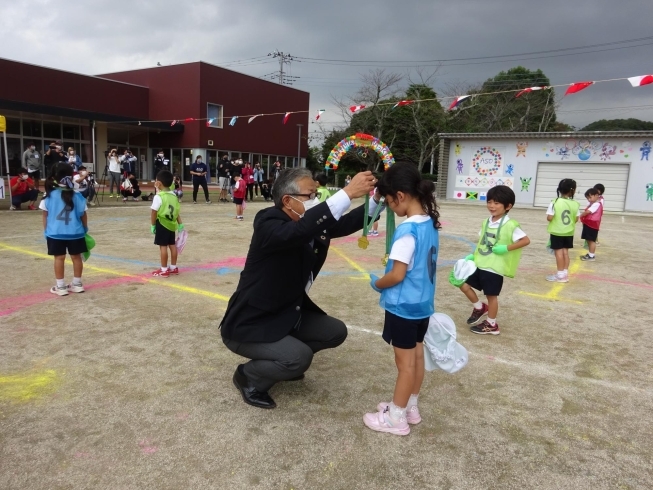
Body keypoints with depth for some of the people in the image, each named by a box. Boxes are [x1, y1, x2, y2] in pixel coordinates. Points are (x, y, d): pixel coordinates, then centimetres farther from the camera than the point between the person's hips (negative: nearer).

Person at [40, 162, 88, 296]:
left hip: (55, 233, 0)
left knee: (59, 258, 6)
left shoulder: (49, 195, -4)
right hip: (75, 232, 0)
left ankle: (60, 286, 11)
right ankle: (77, 284, 20)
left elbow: (45, 215, 2)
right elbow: (83, 215, 1)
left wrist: (46, 230, 13)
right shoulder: (77, 196, -5)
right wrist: (85, 228, 17)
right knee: (76, 257, 11)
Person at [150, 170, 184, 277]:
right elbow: (176, 211, 9)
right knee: (172, 245, 14)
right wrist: (180, 224, 13)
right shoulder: (174, 195, 6)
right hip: (171, 224, 8)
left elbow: (154, 212, -17)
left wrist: (153, 225, -7)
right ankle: (173, 267, 23)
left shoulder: (158, 197, -16)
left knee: (163, 246, -2)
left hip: (162, 224, -7)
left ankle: (164, 270, 2)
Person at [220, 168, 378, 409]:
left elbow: (344, 224, 2)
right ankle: (248, 376, 3)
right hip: (249, 325, -9)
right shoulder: (268, 224, -26)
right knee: (299, 357, -28)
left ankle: (283, 359, 24)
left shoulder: (308, 221, -2)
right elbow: (298, 231, -46)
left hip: (287, 314, 9)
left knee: (335, 332, 6)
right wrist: (348, 193, -48)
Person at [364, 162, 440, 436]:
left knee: (405, 361, 4)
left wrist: (376, 283, -6)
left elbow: (397, 275, -23)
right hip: (423, 303, 9)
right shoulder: (431, 224, 2)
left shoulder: (407, 230, -24)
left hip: (403, 306, -8)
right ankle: (410, 407, 34)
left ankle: (396, 418, 19)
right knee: (416, 355, 18)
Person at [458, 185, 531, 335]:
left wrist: (506, 248, -21)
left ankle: (491, 325, 24)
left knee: (491, 295, 6)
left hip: (494, 267, -7)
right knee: (463, 285, 6)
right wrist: (473, 255, 6)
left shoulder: (510, 225, -14)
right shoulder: (486, 222, 7)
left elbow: (526, 240, -16)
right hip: (479, 263, 7)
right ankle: (480, 307, 29)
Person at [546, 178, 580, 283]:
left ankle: (560, 275, 6)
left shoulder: (555, 203, -15)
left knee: (558, 251, 2)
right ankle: (565, 273, 19)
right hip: (569, 232, 4)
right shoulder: (575, 204, -5)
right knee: (565, 251, 13)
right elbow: (576, 219, 1)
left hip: (557, 232, -4)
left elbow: (549, 218, -18)